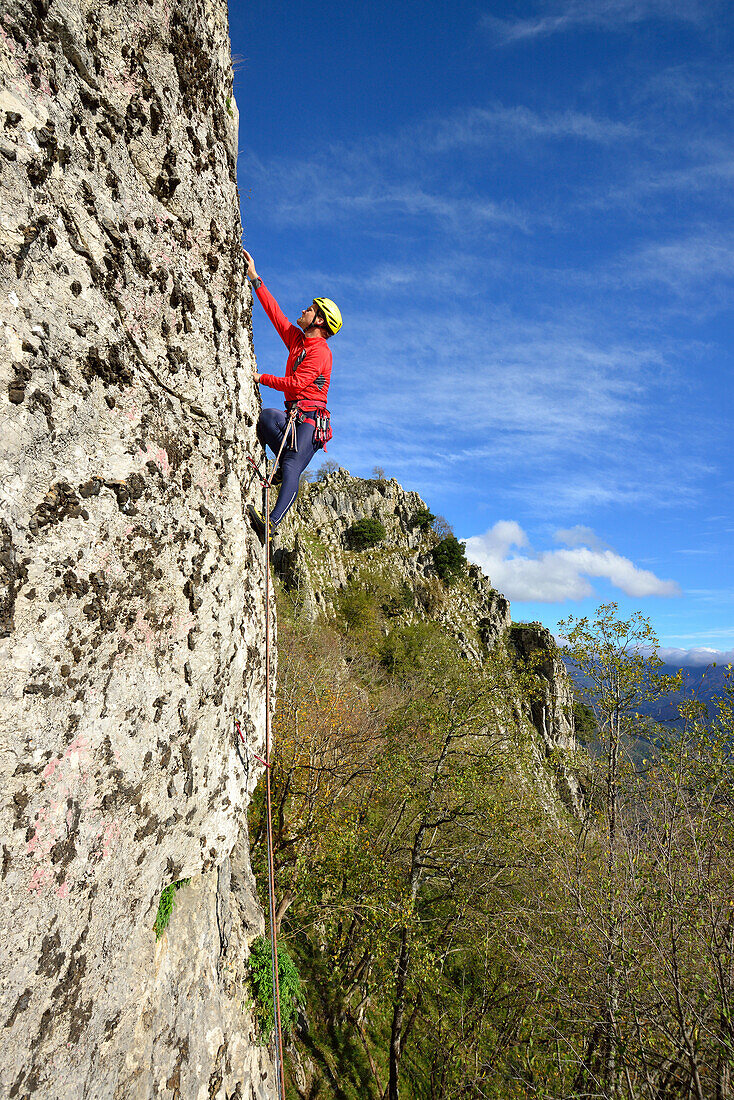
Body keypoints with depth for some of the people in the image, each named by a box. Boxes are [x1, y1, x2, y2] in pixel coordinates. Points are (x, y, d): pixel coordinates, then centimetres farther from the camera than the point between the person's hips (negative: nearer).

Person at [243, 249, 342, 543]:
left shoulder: (320, 351, -7)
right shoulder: (297, 339, 19)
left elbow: (296, 384, -16)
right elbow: (274, 311, 23)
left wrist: (262, 378, -7)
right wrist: (255, 279, 23)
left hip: (310, 418, -8)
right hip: (292, 415, 8)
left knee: (292, 469, -23)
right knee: (266, 414, -24)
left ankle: (271, 523, -37)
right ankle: (286, 460, -12)